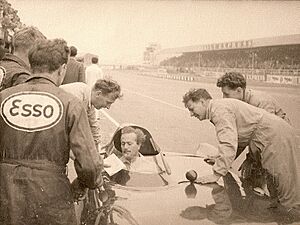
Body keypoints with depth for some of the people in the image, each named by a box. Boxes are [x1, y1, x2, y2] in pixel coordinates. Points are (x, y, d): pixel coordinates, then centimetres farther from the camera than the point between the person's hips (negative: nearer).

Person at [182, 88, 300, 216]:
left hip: (276, 136, -11)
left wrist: (216, 174, -24)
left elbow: (228, 144, -25)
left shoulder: (219, 109, -14)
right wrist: (220, 159, 23)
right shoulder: (221, 107, 20)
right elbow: (236, 140, 28)